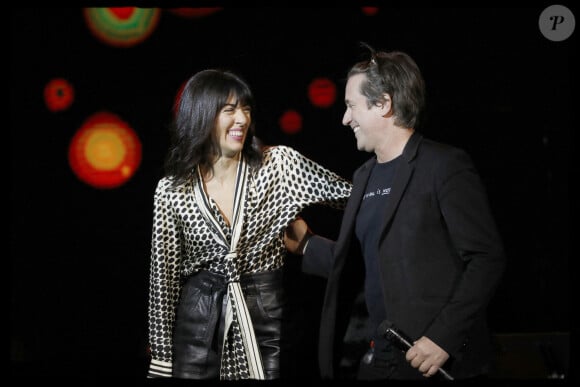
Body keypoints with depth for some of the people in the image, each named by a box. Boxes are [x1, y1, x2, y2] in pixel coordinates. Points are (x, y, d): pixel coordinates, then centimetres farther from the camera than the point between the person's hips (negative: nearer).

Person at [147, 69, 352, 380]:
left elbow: (350, 195, 0)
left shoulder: (278, 164, -4)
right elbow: (164, 275, 1)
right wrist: (161, 357, 1)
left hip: (265, 320, 0)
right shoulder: (172, 189, -4)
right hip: (198, 322, 0)